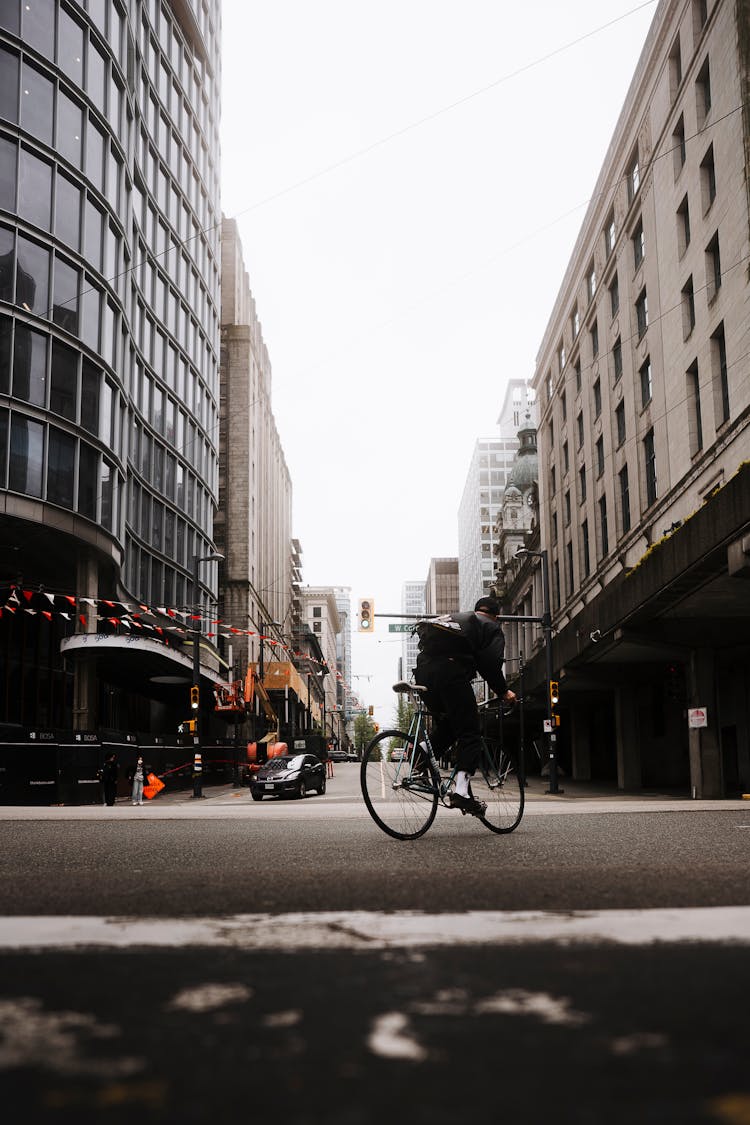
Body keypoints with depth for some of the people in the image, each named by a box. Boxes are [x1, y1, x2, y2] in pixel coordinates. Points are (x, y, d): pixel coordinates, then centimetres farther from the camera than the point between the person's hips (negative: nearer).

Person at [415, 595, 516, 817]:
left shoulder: (453, 618, 34)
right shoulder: (491, 628, 14)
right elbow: (491, 664, -1)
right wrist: (503, 692, 10)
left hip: (423, 669, 7)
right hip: (451, 675, -7)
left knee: (446, 726, 26)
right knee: (469, 734, -2)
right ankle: (461, 792, -15)